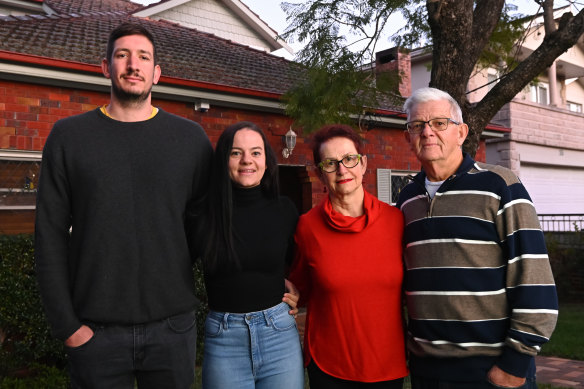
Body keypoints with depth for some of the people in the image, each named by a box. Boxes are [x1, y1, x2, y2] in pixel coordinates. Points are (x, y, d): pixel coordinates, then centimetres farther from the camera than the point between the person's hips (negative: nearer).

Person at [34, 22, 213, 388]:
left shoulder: (191, 138, 3)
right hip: (95, 331, 0)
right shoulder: (68, 136, 2)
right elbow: (50, 235, 0)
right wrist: (66, 324, -5)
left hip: (173, 326, 1)